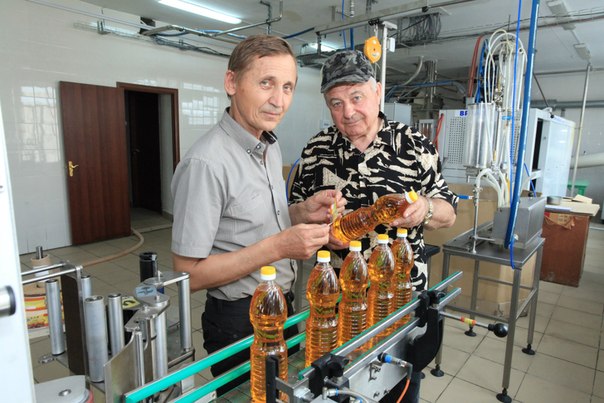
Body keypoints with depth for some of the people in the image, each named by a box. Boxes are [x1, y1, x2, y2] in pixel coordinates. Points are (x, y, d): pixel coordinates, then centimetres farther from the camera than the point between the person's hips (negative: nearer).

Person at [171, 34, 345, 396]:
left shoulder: (271, 147, 2)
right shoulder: (206, 162, -25)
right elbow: (188, 274, -22)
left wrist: (304, 212, -7)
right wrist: (278, 247, -29)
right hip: (239, 322, -8)